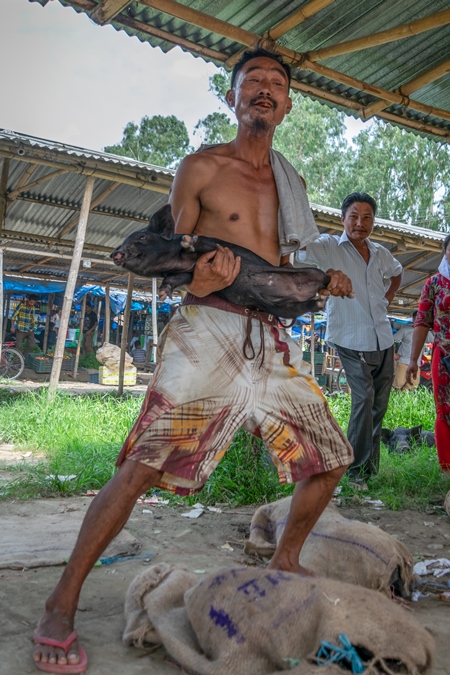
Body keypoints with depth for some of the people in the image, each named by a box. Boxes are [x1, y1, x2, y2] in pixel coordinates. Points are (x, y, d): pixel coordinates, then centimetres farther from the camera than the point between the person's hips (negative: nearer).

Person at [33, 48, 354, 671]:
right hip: (208, 327, -6)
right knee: (144, 465, -16)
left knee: (330, 459, 10)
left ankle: (285, 560, 33)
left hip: (272, 339, 6)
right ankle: (63, 602, -2)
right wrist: (197, 281, -19)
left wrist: (324, 281, 7)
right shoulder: (201, 167, 4)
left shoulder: (290, 181, 19)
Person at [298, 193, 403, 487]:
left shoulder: (380, 252, 10)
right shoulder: (329, 247, -8)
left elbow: (397, 273, 32)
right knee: (364, 398, -17)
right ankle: (358, 471, -4)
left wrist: (387, 298, 15)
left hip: (383, 339, 6)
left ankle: (371, 467, 27)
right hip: (352, 340, -6)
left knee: (379, 404, 12)